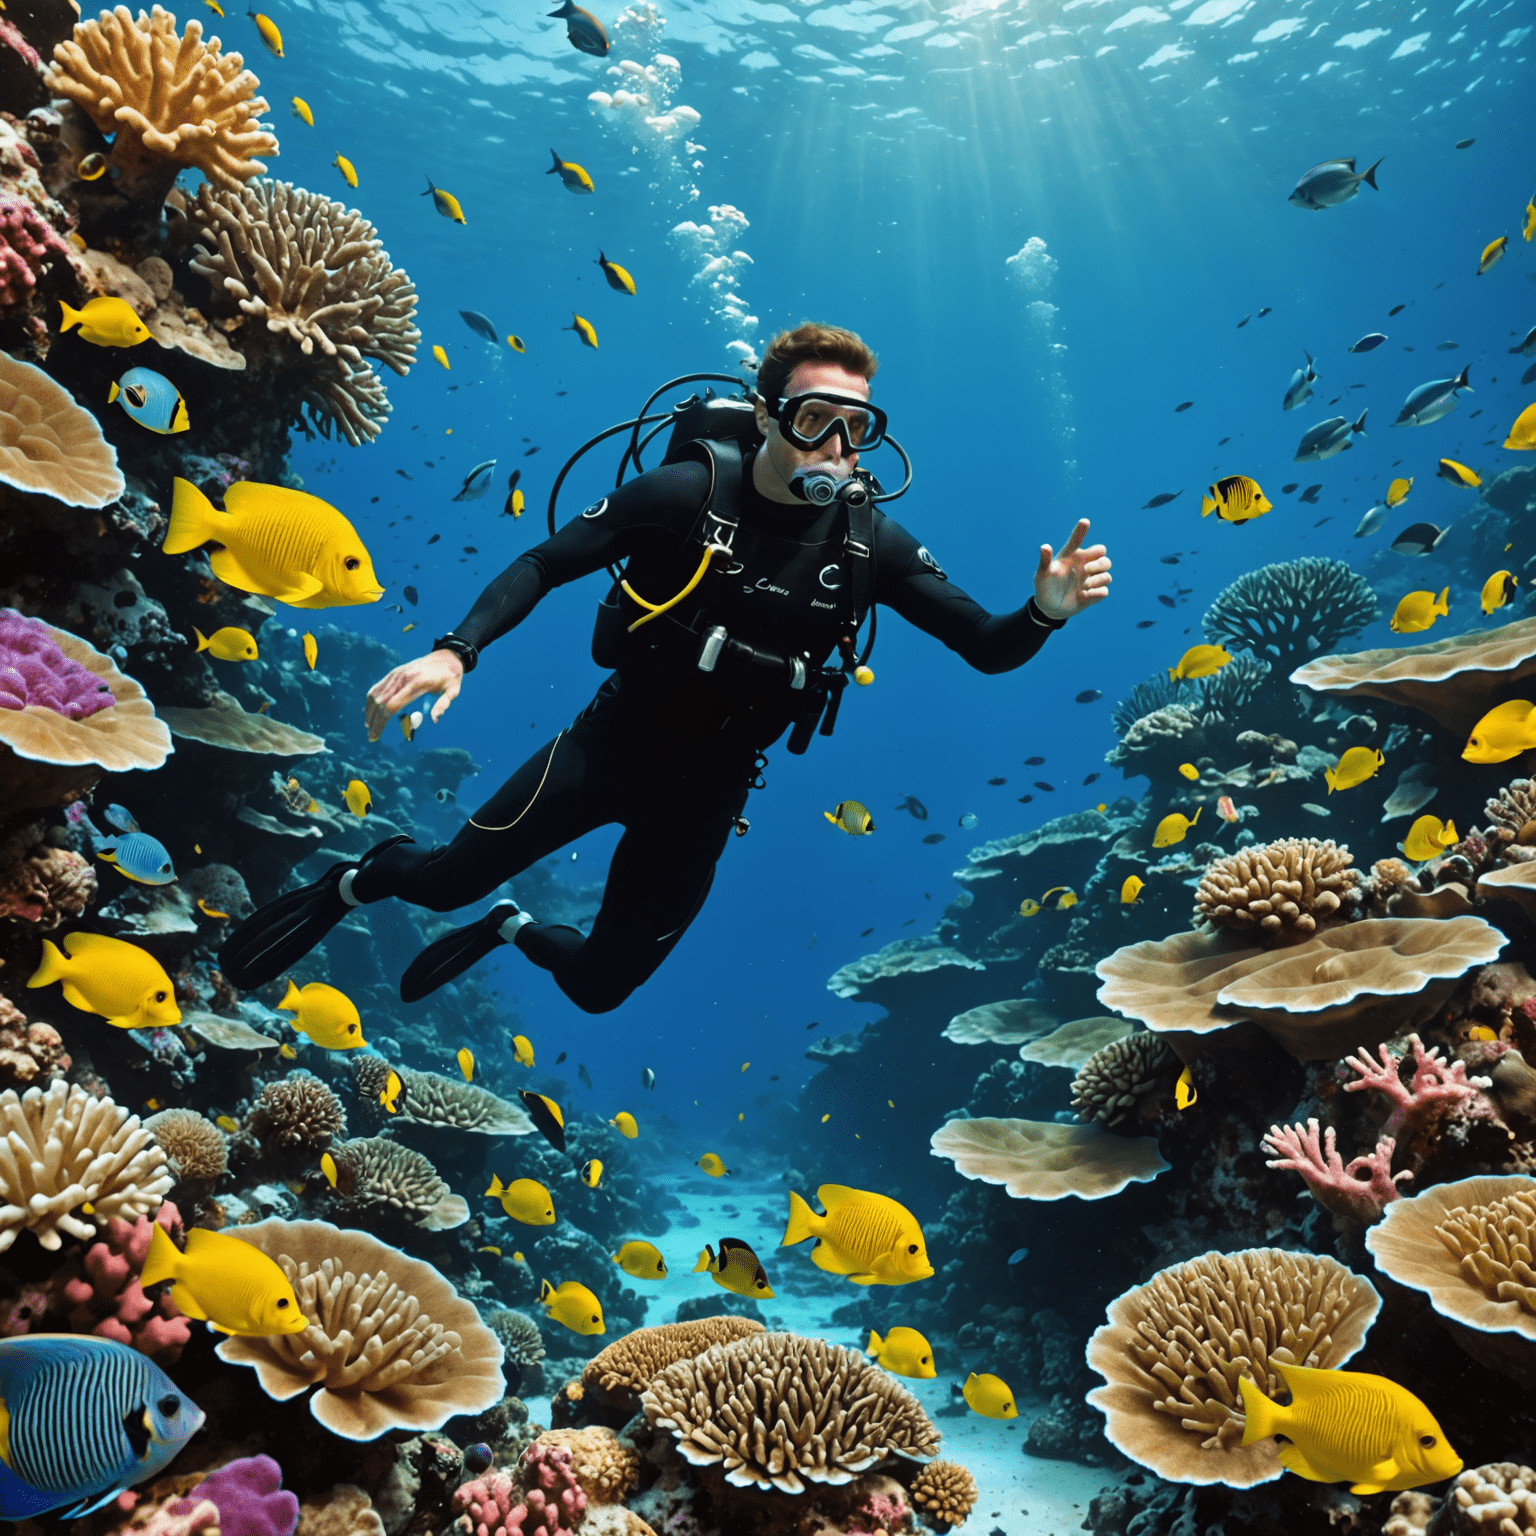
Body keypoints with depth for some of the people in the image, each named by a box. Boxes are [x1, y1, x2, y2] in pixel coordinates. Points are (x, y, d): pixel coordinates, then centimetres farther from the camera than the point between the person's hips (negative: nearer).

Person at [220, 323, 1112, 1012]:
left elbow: (988, 649, -8)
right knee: (453, 879, -3)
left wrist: (1047, 610, -30)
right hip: (616, 738, -2)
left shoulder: (870, 543, -10)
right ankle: (359, 883, 37)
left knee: (599, 987, 10)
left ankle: (513, 930, 46)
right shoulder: (689, 490, -16)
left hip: (710, 785, 2)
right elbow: (544, 566, -11)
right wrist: (456, 652, -26)